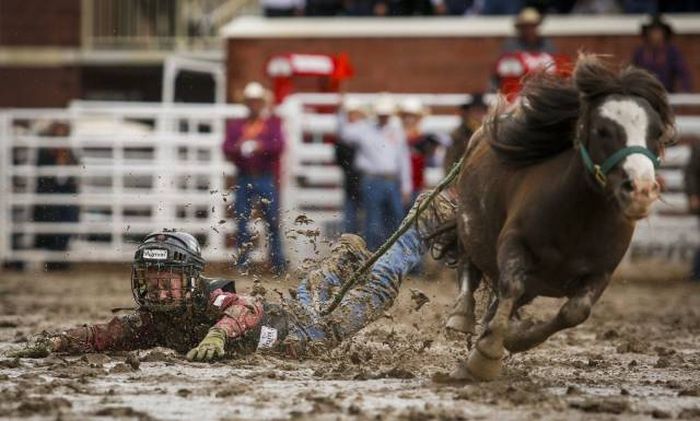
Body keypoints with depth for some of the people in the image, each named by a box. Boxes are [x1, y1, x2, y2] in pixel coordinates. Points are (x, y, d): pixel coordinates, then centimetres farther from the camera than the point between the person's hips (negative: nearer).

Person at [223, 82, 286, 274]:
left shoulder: (273, 122, 9)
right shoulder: (235, 125, 15)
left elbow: (279, 145, -6)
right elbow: (227, 148, 3)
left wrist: (259, 146, -23)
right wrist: (238, 147, -19)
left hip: (267, 179, -2)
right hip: (244, 179, 2)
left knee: (273, 222, -2)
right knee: (242, 223, 0)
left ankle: (278, 263, 4)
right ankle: (242, 263, 5)